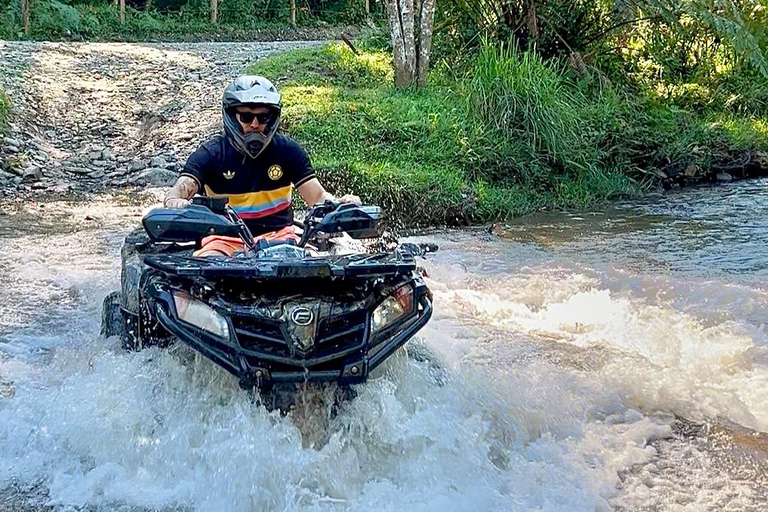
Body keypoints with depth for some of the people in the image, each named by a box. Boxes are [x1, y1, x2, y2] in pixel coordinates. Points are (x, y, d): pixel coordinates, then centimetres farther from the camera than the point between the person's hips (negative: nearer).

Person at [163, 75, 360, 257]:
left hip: (278, 236, 2)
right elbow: (182, 188, -14)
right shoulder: (211, 153, -1)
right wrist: (174, 201, -40)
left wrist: (339, 203, -23)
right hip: (225, 238, -1)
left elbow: (317, 195, 0)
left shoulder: (287, 150, 4)